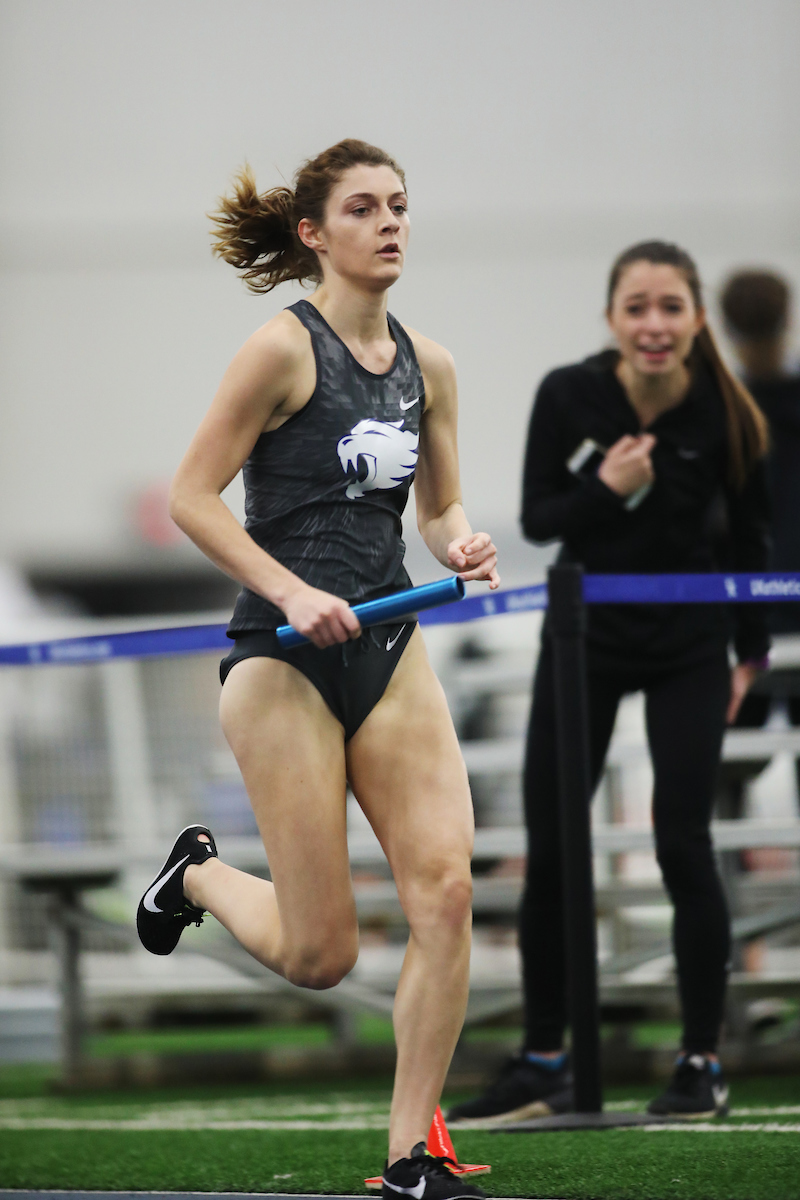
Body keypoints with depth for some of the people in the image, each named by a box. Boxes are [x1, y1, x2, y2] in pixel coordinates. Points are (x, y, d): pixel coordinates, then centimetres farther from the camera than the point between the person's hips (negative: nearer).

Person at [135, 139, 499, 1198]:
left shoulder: (428, 364, 9)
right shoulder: (284, 349, -10)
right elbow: (191, 496, -9)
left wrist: (459, 544, -4)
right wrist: (291, 592, -20)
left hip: (391, 646, 6)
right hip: (284, 661, -6)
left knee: (446, 890, -11)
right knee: (321, 955, -3)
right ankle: (199, 873, 32)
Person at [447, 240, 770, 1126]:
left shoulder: (724, 413, -15)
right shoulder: (568, 396, -15)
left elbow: (748, 532, 0)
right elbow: (536, 521, -6)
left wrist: (751, 652, 6)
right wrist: (605, 490, -25)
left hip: (688, 649, -1)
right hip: (584, 637, 2)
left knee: (682, 845, -6)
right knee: (549, 851, 2)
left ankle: (702, 1063, 5)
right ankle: (543, 1066, 13)